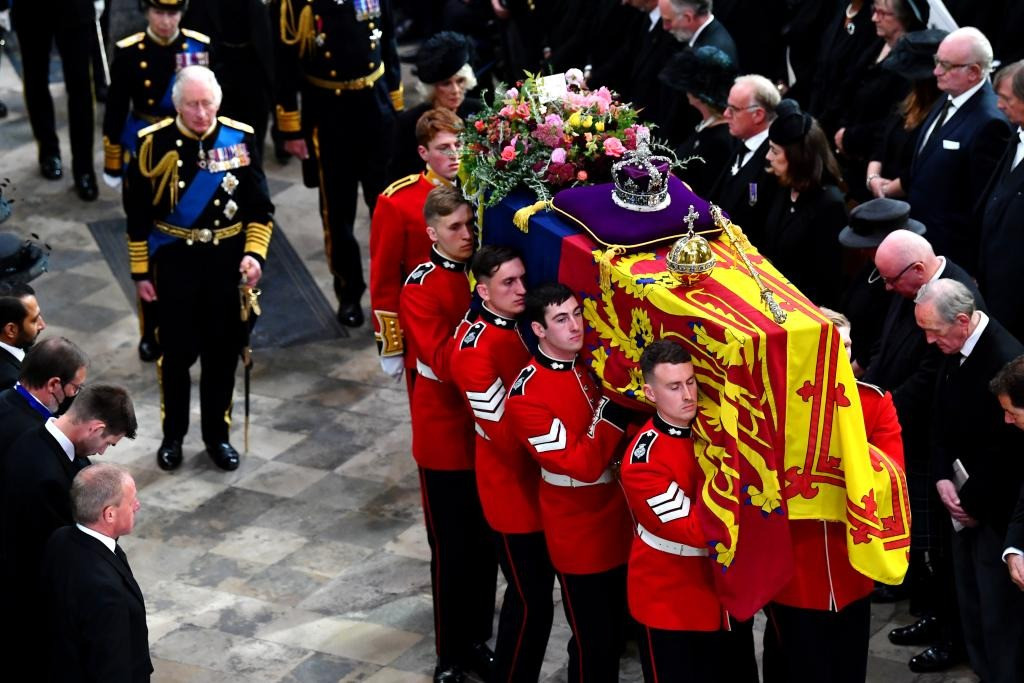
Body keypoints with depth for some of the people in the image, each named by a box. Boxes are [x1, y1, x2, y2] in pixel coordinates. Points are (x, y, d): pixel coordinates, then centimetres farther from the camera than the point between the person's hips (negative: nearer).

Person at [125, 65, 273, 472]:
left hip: (227, 262, 2)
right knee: (177, 352, 6)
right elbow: (138, 214, -3)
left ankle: (217, 435, 25)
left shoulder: (239, 139, -5)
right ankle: (172, 436, 24)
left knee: (223, 353, 9)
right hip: (175, 263, -1)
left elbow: (260, 207, 1)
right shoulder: (154, 143, -10)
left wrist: (255, 253, -13)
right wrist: (141, 272, -3)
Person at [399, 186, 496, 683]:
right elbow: (445, 363, -22)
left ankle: (478, 641, 28)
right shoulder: (421, 288, -12)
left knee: (486, 542, 13)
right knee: (451, 548, 4)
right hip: (445, 436, -5)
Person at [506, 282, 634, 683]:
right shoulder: (527, 396, -22)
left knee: (617, 628, 20)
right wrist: (614, 413, -27)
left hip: (619, 520, 7)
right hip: (579, 535, -7)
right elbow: (582, 465, -26)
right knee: (592, 639, 6)